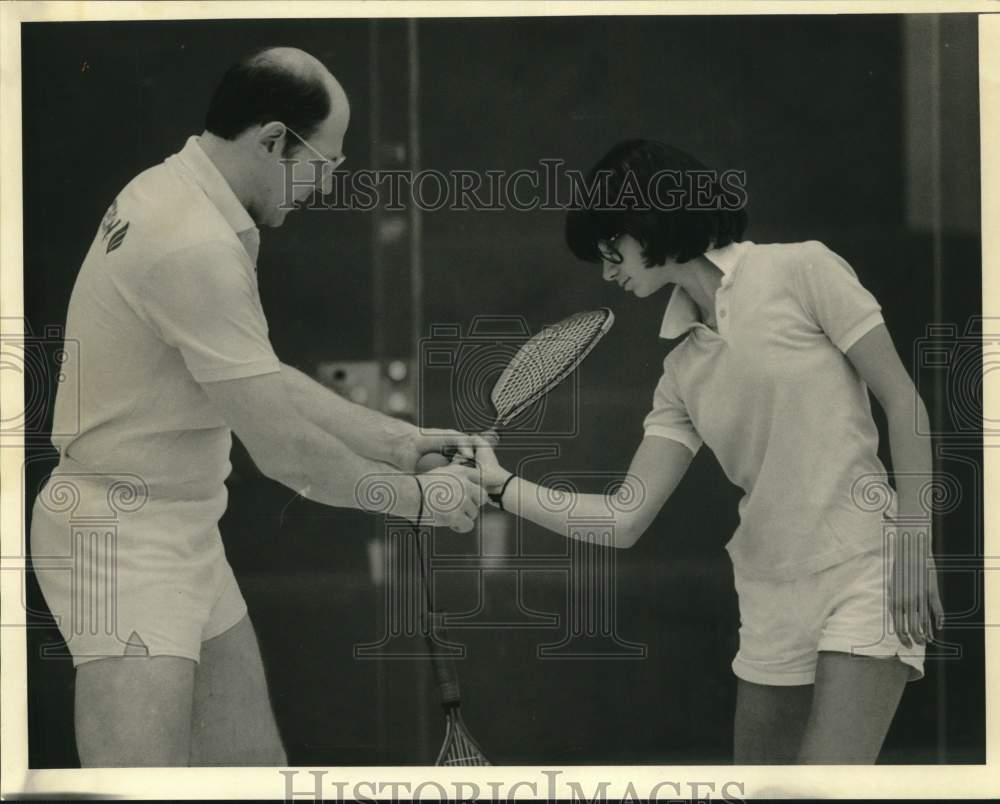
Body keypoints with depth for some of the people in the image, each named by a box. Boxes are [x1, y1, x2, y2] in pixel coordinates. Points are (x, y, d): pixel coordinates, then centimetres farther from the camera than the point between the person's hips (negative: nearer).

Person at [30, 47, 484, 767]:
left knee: (254, 767, 11)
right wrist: (419, 498, -7)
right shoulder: (195, 247, -24)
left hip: (183, 536, 10)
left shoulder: (175, 195, 8)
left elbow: (266, 383, 16)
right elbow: (284, 451, -21)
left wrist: (399, 441, 14)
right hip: (126, 540, -10)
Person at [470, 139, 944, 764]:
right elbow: (624, 519, 7)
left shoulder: (801, 269, -4)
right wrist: (504, 487, -2)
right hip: (770, 596, 6)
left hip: (863, 576, -6)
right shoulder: (683, 369, 11)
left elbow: (904, 404, -5)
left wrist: (913, 547, -11)